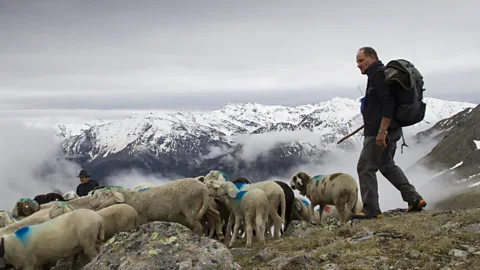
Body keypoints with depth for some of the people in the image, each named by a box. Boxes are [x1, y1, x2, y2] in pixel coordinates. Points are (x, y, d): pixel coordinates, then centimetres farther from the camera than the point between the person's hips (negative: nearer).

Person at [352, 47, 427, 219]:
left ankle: (371, 210, -5)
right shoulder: (379, 73, 18)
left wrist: (382, 131, -26)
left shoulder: (378, 74, -15)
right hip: (391, 130, 11)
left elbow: (388, 103, -24)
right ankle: (414, 199, 20)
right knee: (387, 165, 21)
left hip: (378, 131, -11)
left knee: (365, 167, -6)